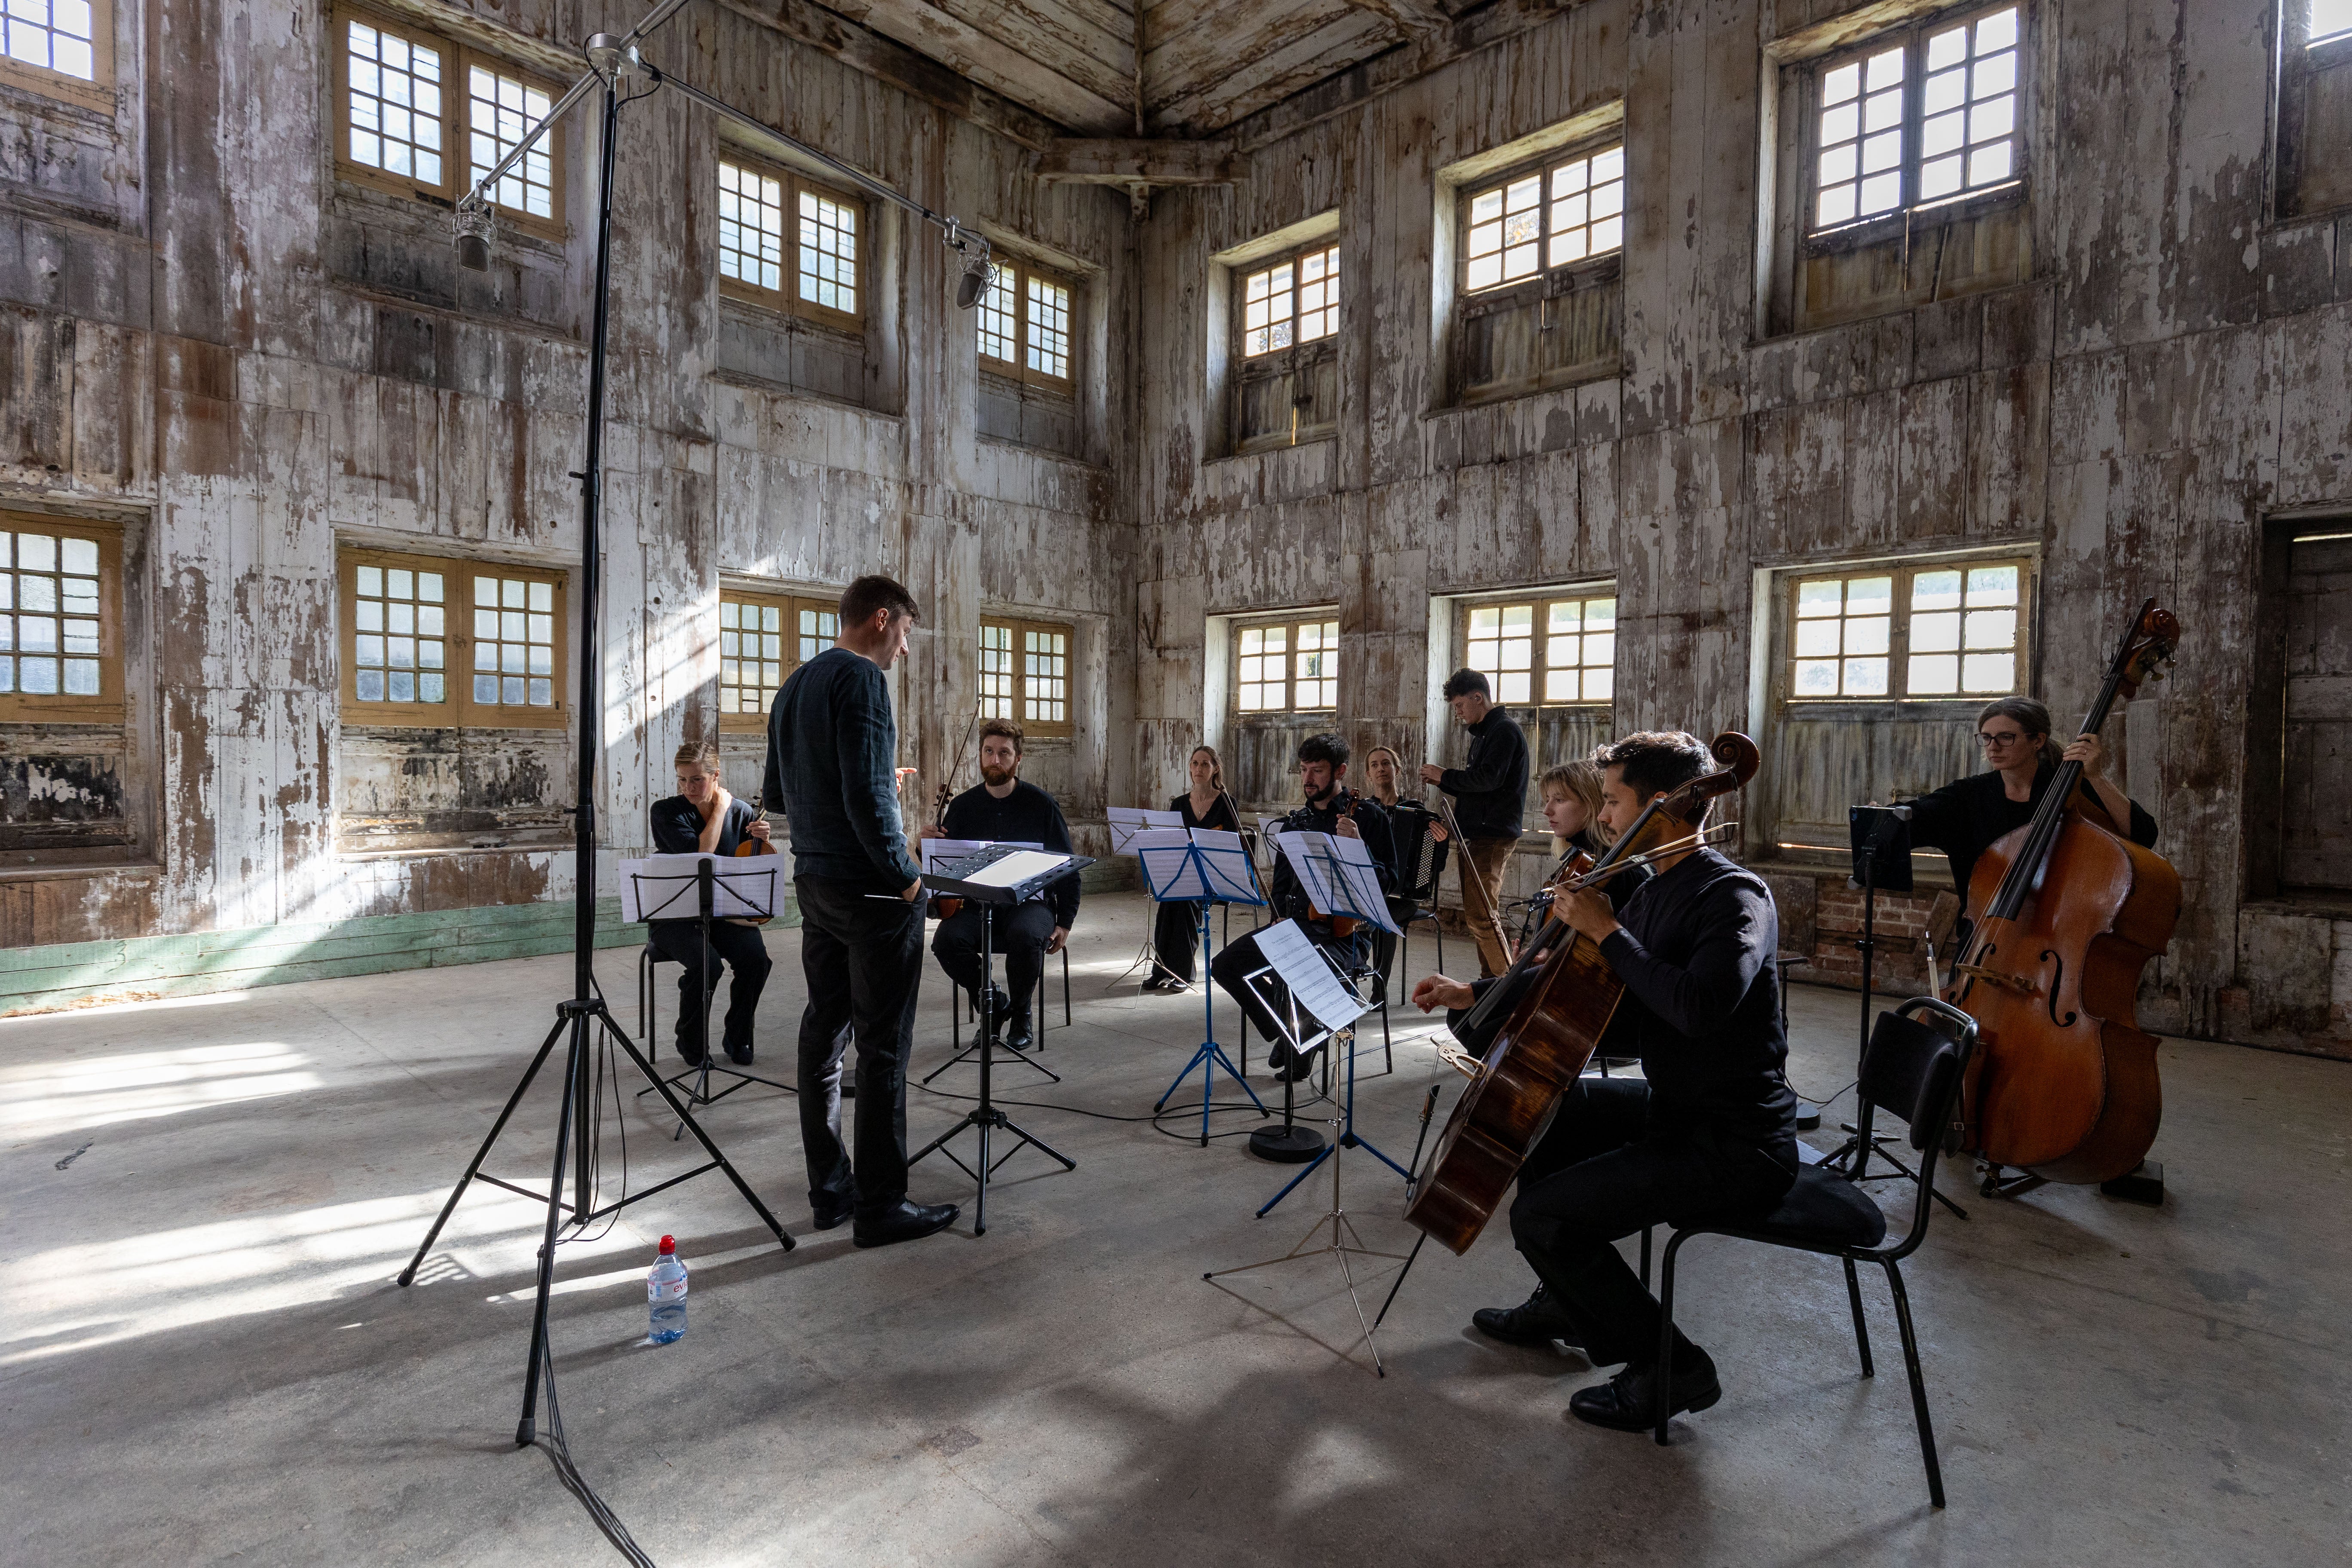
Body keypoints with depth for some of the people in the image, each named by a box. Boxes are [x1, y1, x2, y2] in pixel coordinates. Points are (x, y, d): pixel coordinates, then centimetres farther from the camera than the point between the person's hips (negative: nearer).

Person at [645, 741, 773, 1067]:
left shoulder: (740, 812, 2)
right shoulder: (665, 812, -7)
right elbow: (701, 855, -20)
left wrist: (763, 839, -12)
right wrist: (720, 808, -12)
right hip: (675, 914, -2)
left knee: (756, 958, -27)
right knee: (706, 964, -32)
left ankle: (738, 1038, -1)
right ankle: (692, 1045, -4)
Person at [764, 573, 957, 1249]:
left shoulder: (795, 685, 14)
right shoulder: (861, 678, -13)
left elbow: (776, 792, 19)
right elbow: (866, 794, -22)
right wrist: (904, 877, -13)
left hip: (814, 883, 9)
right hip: (869, 888, -9)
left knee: (823, 1031, 13)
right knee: (883, 1045, -1)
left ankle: (829, 1190, 22)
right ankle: (881, 1206, 7)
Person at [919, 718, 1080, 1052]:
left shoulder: (1040, 804, 2)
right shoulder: (963, 806, 8)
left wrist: (1065, 922, -1)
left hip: (1030, 901, -2)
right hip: (976, 903, 2)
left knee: (1026, 935, -36)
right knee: (947, 940, -29)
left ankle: (1021, 1014, -6)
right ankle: (992, 1004, -2)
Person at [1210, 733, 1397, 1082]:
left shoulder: (1369, 817, -1)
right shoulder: (1295, 823, 16)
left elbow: (1388, 884, -8)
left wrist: (1357, 846, -21)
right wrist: (1282, 915, 3)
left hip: (1345, 932, -6)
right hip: (1296, 924, 6)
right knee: (1225, 965, -12)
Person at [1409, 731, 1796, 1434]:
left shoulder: (1735, 896, -20)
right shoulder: (1654, 893, 7)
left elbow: (1700, 1006, -39)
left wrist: (1608, 931, -27)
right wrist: (1475, 996, 11)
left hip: (1736, 1147, -10)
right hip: (1676, 1108, 10)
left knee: (1542, 1217, -16)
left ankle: (1669, 1366, 6)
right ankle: (1561, 1304, 32)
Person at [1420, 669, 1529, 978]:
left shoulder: (1504, 729, -10)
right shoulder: (1484, 734, 21)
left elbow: (1489, 778, -23)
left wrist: (1445, 775, -11)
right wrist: (1442, 782, 8)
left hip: (1491, 835, -11)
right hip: (1478, 836, 11)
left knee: (1480, 913, -14)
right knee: (1486, 913, 13)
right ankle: (1492, 980, 19)